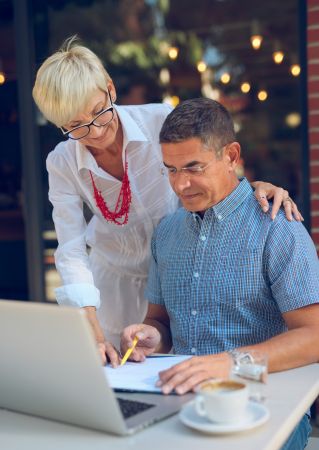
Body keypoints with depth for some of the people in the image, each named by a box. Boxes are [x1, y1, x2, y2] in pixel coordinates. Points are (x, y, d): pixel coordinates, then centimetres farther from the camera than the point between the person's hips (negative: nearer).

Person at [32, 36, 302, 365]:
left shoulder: (161, 121, -23)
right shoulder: (62, 164, -17)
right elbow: (71, 253, -18)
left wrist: (258, 186, -35)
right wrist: (94, 336, -28)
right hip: (115, 278, 1)